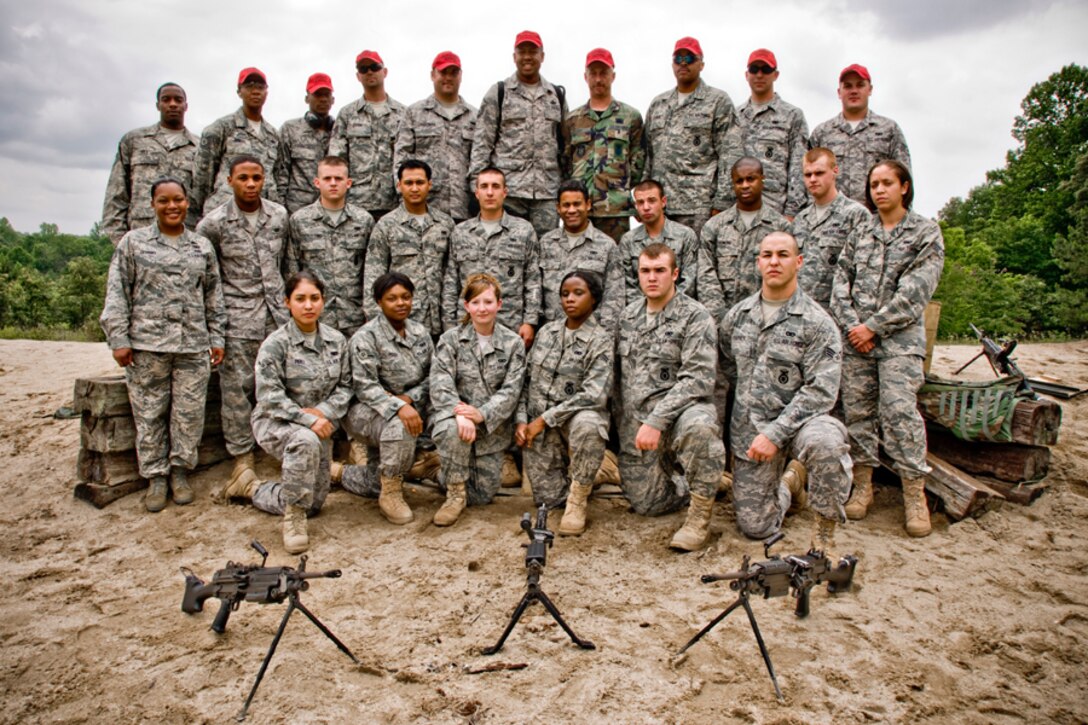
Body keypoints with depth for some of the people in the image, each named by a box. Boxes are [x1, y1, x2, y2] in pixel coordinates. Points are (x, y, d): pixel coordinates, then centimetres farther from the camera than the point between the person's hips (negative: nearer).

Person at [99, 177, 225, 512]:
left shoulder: (202, 246, 12)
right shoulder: (133, 242, 5)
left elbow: (213, 296, 14)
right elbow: (117, 293, 3)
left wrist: (216, 338, 10)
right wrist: (118, 339, -4)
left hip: (193, 346, 2)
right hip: (147, 345, -1)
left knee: (189, 413, 3)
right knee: (149, 414, 4)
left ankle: (179, 471, 19)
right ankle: (156, 476, 16)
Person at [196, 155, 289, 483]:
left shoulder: (280, 215, 6)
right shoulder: (214, 223, -4)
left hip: (276, 314, 3)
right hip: (237, 318, -3)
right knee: (236, 388, 0)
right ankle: (242, 456, 12)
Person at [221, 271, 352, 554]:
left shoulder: (336, 341, -1)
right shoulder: (275, 344, -15)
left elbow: (345, 386, 0)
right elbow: (269, 397, -20)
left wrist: (323, 411, -17)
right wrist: (307, 419, -29)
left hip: (319, 426, 6)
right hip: (276, 422, -5)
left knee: (313, 504, 10)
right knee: (305, 441, -42)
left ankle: (251, 487, 35)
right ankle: (293, 516, -22)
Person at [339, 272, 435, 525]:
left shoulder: (421, 333, 2)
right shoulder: (365, 338, -16)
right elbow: (365, 386, -24)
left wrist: (410, 398, -19)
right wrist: (398, 407, -40)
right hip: (367, 412, -6)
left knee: (377, 484, 11)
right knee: (399, 425, -40)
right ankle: (391, 495, -19)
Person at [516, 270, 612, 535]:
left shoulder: (601, 339, -8)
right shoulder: (546, 331, 8)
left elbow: (594, 395, -18)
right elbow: (528, 380, 12)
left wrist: (544, 419, -19)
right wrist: (522, 420, -2)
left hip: (575, 417, -4)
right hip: (537, 426, 4)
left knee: (587, 423, -40)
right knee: (548, 497, -5)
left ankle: (578, 499, -19)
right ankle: (566, 470, 30)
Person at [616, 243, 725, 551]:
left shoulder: (695, 316, -8)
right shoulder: (629, 316, 11)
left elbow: (699, 379, -18)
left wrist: (656, 420, -26)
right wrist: (621, 420, 11)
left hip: (680, 409, -5)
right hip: (635, 422, 5)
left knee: (699, 425, -40)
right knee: (646, 503, 4)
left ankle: (700, 518, -19)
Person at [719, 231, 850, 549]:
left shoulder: (816, 322, -10)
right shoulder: (738, 315, 5)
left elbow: (821, 391, -18)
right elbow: (726, 361, 23)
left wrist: (775, 433, -25)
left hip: (797, 418, -4)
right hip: (748, 428, 4)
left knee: (825, 442, -40)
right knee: (755, 526, 4)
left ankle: (825, 531, -15)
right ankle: (788, 488, 38)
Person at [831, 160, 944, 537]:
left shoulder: (926, 231, 4)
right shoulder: (860, 233, 14)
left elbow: (915, 292, -6)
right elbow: (840, 283, 8)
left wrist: (873, 326, -11)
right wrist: (852, 326, -6)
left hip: (900, 338, -3)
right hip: (856, 337, 4)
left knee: (899, 410, -13)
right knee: (857, 410, 3)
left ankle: (915, 492, -3)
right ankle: (863, 485, 13)